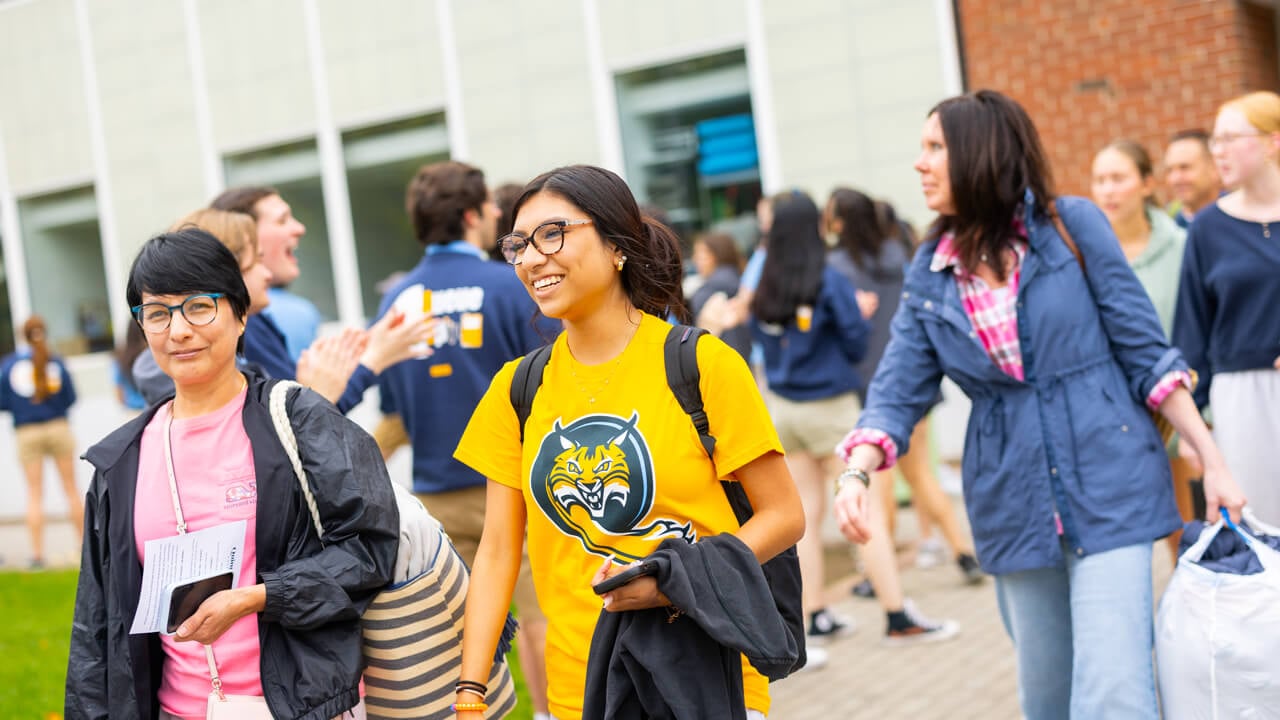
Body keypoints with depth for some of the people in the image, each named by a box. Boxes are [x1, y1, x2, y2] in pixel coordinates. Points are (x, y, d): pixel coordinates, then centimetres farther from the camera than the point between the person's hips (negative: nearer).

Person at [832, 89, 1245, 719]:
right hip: (1013, 506, 4)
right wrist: (855, 474, -19)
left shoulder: (1071, 225, -4)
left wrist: (1212, 462, -6)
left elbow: (1145, 352, -2)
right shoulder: (929, 275, 6)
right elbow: (896, 393, 0)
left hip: (1107, 485, -4)